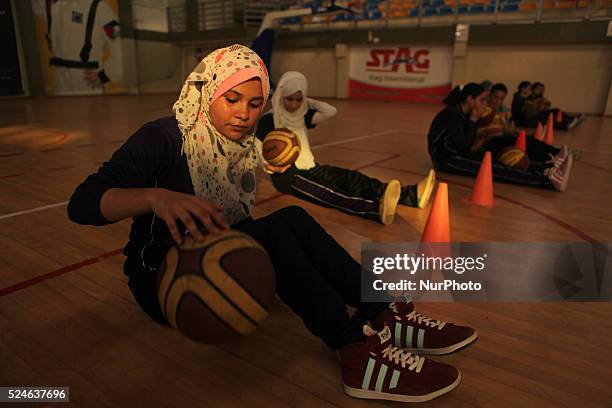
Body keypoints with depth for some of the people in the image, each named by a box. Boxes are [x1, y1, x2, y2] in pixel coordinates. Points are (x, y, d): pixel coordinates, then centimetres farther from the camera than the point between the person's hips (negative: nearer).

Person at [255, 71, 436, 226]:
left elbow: (330, 111, 3)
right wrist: (271, 165, -25)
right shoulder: (268, 120, -5)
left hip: (309, 168, 6)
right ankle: (377, 207, -63)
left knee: (350, 178, -19)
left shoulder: (303, 116, 12)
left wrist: (307, 101, 6)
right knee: (327, 193, -34)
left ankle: (411, 194, -38)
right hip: (287, 174, -6)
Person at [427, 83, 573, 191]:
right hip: (445, 159, -10)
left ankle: (547, 169, -18)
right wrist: (473, 120, -13)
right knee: (491, 169, -22)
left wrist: (474, 120, -1)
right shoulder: (452, 113, -18)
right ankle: (549, 179, -31)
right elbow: (464, 146, -21)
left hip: (457, 154, 10)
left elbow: (467, 146, 9)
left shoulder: (464, 114, 10)